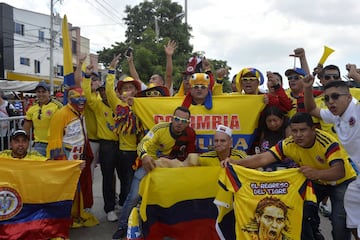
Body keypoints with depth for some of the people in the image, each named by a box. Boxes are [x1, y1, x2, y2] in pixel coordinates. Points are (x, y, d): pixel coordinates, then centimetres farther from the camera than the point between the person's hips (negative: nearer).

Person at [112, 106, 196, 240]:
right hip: (148, 164, -3)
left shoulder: (190, 134, -13)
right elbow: (143, 144, -33)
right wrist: (144, 156, -54)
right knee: (134, 196, -7)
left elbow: (190, 155, 0)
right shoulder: (160, 128, -23)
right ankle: (123, 226, 14)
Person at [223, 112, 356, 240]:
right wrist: (236, 162, -45)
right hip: (316, 182, 4)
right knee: (302, 213, -9)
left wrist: (317, 173, -63)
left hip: (342, 181, -3)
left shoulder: (327, 142, -32)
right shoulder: (288, 144, -22)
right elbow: (262, 159, -30)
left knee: (339, 221, -17)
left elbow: (340, 171, -43)